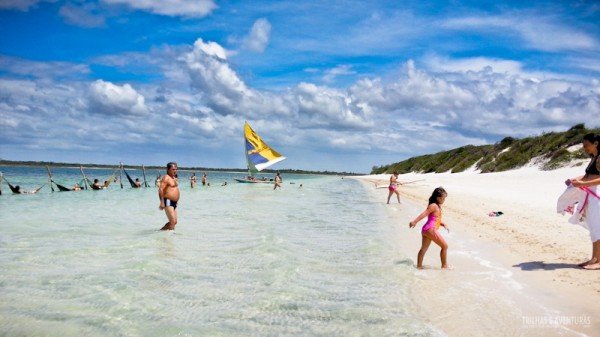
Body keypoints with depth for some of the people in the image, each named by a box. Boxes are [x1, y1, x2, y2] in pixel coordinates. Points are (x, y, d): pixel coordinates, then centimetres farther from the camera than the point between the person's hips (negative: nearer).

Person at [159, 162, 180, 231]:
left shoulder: (174, 178, 17)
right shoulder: (166, 178, -11)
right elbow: (161, 189, -20)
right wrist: (162, 202, -27)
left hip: (174, 202, 10)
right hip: (168, 202, -9)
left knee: (174, 221, 14)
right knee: (172, 221, -12)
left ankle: (160, 231, 24)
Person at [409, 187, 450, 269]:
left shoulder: (438, 206, 20)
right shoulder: (434, 205, -11)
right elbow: (424, 214, -20)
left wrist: (443, 225, 17)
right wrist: (414, 221, -27)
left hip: (426, 229, 10)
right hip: (430, 229, -10)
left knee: (424, 248, 14)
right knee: (445, 246, -2)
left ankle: (419, 266, 19)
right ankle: (444, 265, 7)